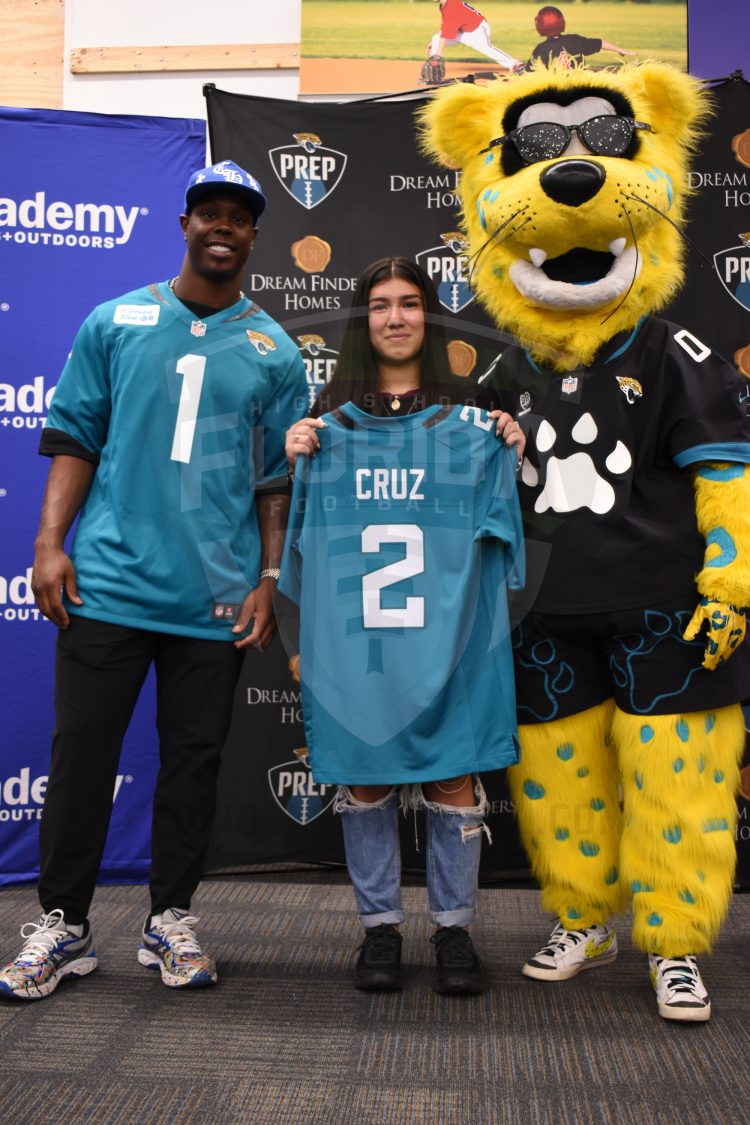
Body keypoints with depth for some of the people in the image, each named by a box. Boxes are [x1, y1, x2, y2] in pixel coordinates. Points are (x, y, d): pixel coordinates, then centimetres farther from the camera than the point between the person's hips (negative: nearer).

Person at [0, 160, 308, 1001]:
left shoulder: (274, 353, 9)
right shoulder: (116, 322, 7)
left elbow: (279, 480, 9)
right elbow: (74, 438, 6)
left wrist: (269, 578, 1)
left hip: (217, 597, 1)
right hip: (109, 579, -1)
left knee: (193, 759, 8)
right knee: (82, 750, 3)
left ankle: (169, 920, 23)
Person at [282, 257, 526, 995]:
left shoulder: (468, 409, 8)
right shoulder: (332, 414, 11)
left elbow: (493, 511, 11)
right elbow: (308, 524, 13)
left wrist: (512, 452, -6)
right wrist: (296, 460, -4)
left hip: (445, 626, -1)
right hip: (354, 629, 1)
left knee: (453, 775, 1)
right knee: (363, 774, 5)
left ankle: (454, 927, 15)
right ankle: (379, 926, 18)